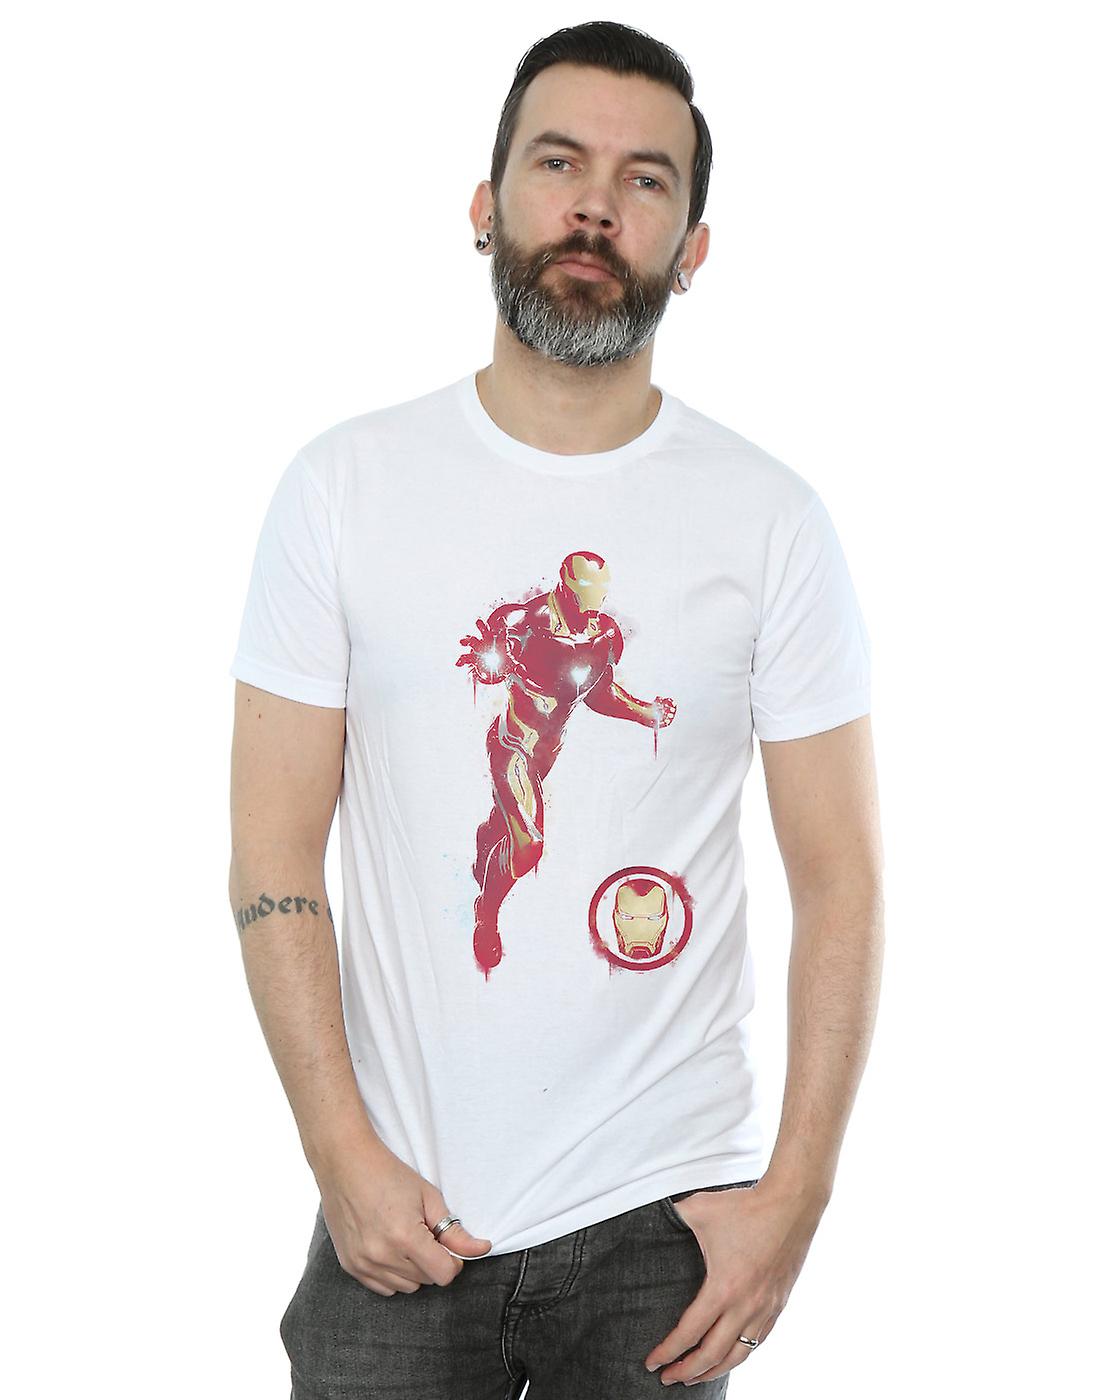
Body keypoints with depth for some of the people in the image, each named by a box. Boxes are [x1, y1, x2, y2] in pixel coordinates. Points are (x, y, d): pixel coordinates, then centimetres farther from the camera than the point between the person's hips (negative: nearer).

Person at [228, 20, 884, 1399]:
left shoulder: (772, 520, -2)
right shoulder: (344, 485, -1)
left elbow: (839, 878, -2)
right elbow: (274, 854, -2)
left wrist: (796, 1193, -8)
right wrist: (345, 1156, -9)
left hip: (664, 1219, 0)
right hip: (395, 1208, 0)